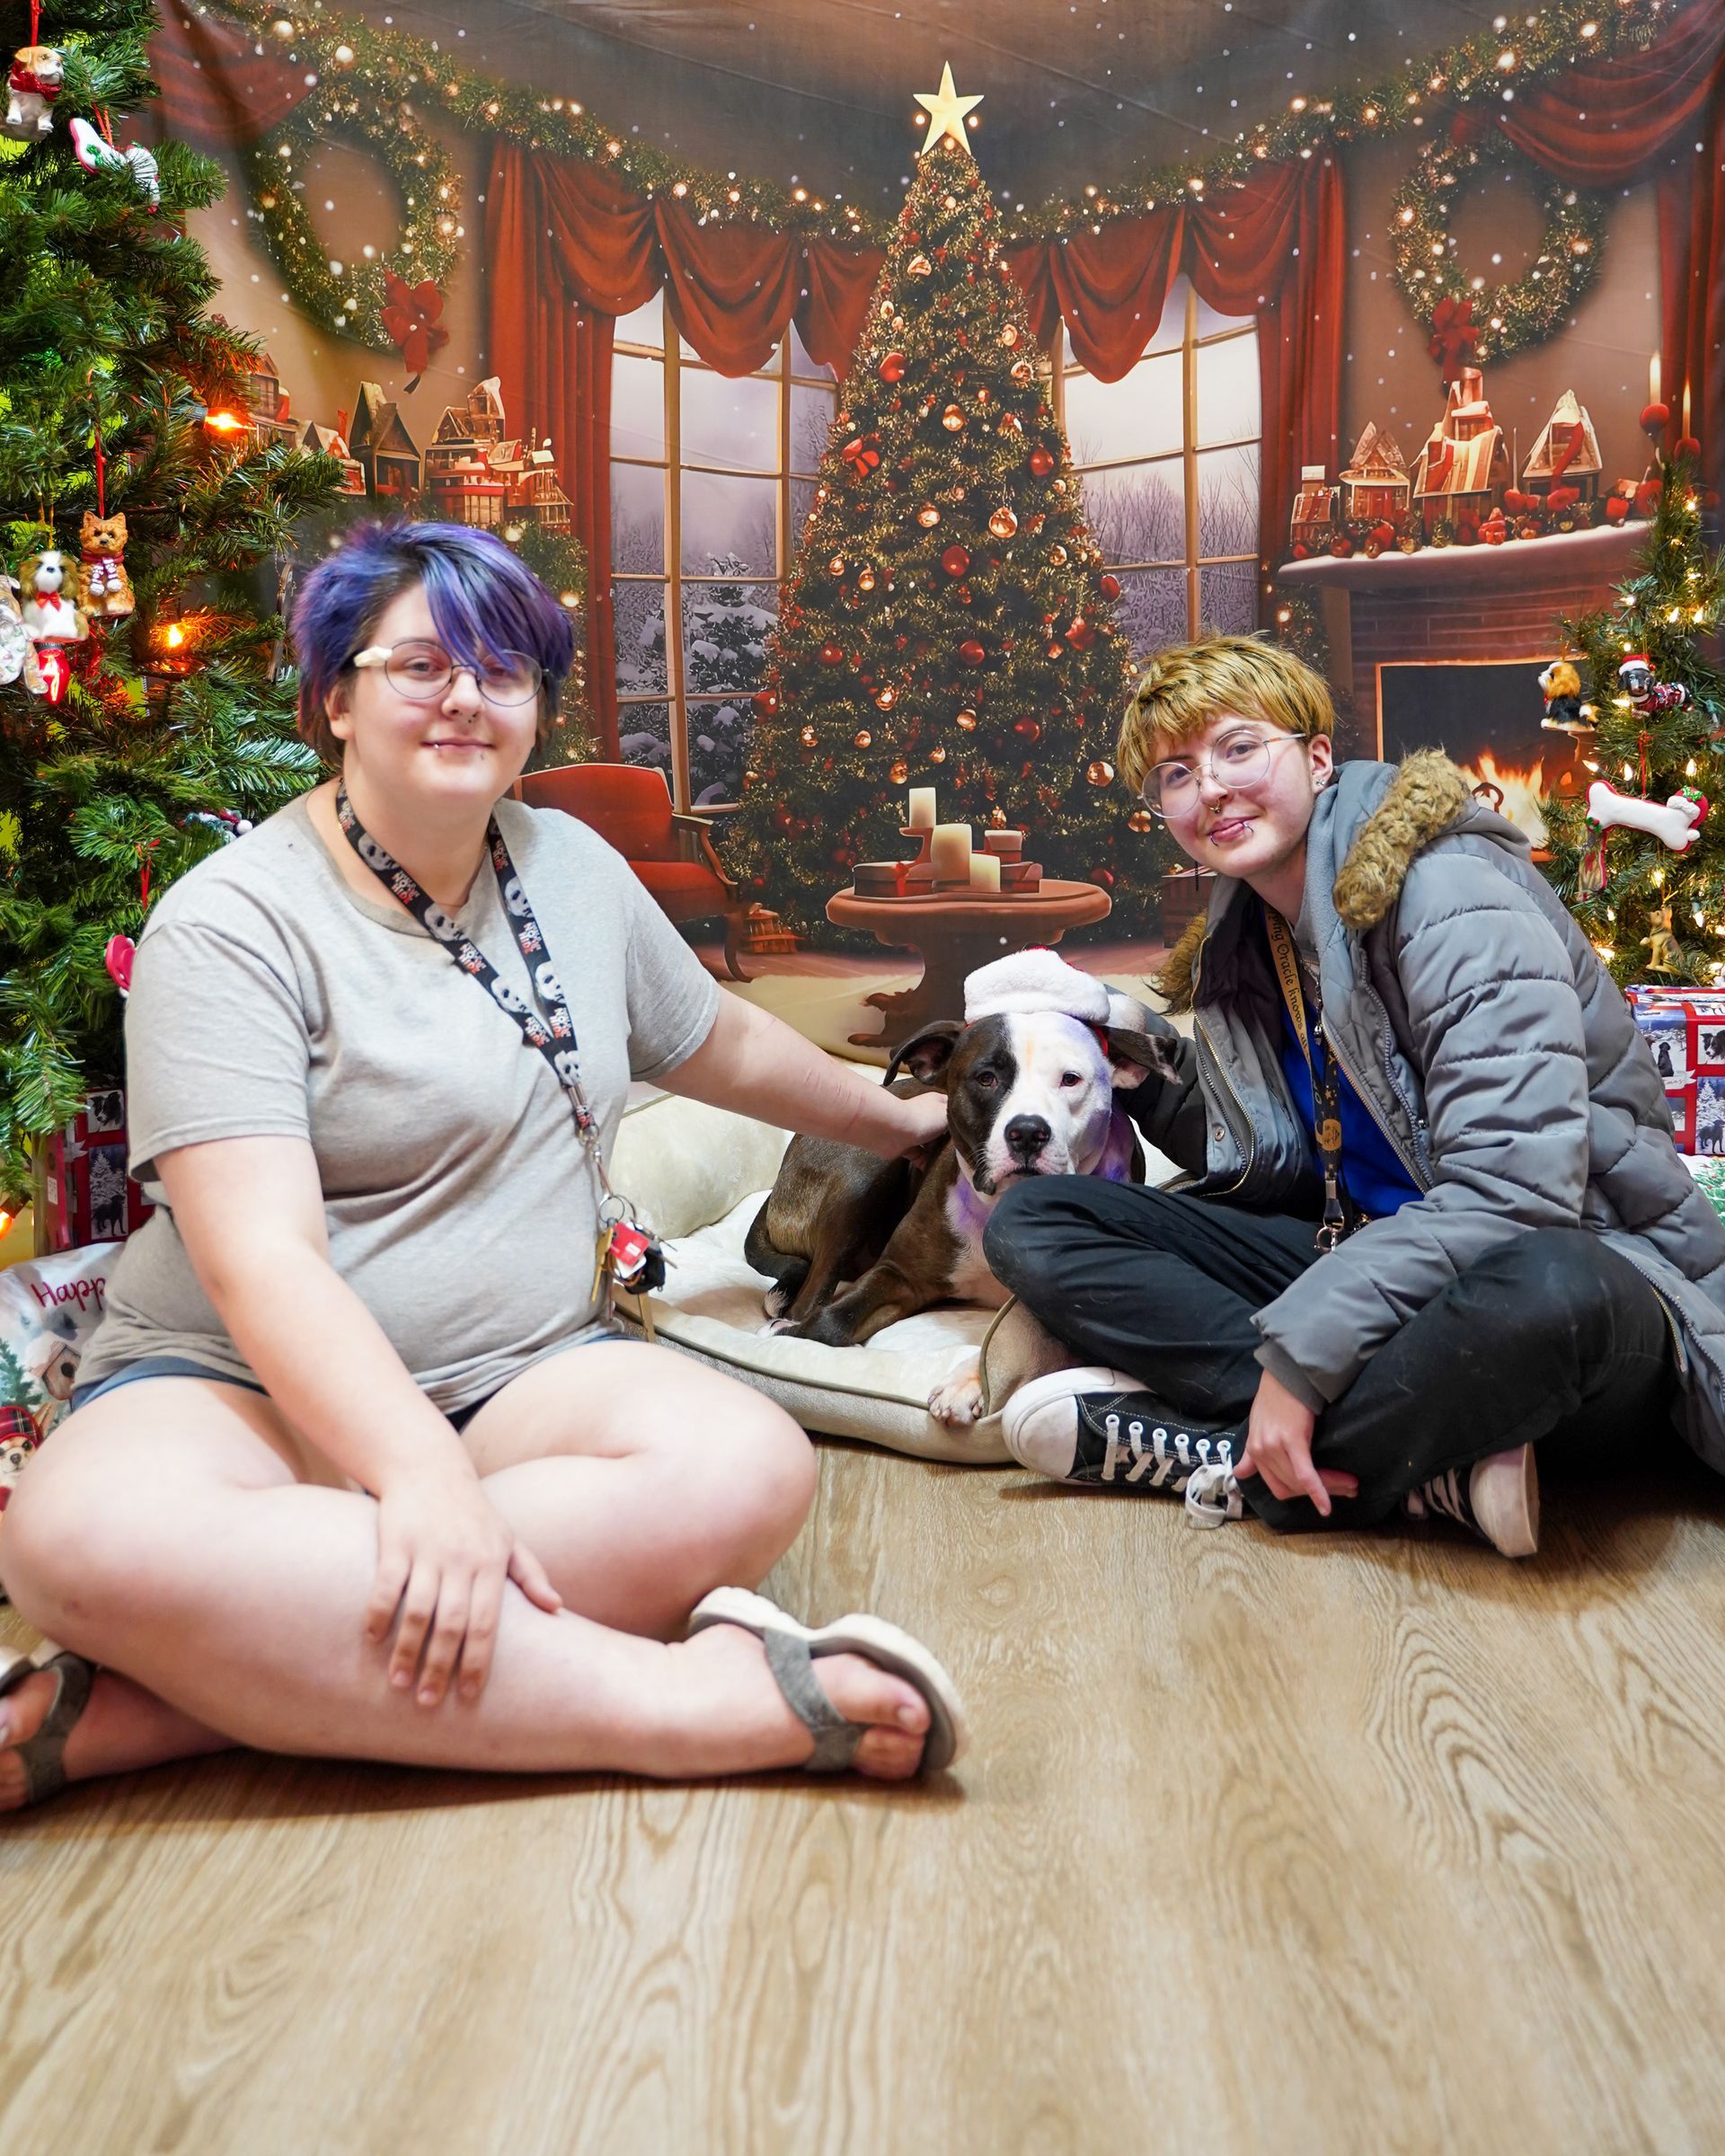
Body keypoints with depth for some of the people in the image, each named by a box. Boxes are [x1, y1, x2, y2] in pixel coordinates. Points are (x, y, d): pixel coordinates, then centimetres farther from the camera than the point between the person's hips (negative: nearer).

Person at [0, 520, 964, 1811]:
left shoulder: (573, 867, 12)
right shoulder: (235, 922, -8)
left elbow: (720, 1041, 30)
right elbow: (260, 1257, -19)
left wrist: (899, 1119, 41)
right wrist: (421, 1475, -34)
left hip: (523, 1370, 5)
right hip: (254, 1387, -4)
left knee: (749, 1471, -28)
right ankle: (683, 1697, -37)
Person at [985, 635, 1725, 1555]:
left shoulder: (1448, 892, -15)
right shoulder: (1239, 948, 9)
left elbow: (1512, 1193, -25)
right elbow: (1279, 1169, 9)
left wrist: (1299, 1351, -29)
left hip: (1575, 1258, -7)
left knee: (1541, 1293, -45)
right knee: (1031, 1222, -6)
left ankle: (1235, 1463, -20)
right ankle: (1429, 1464, -19)